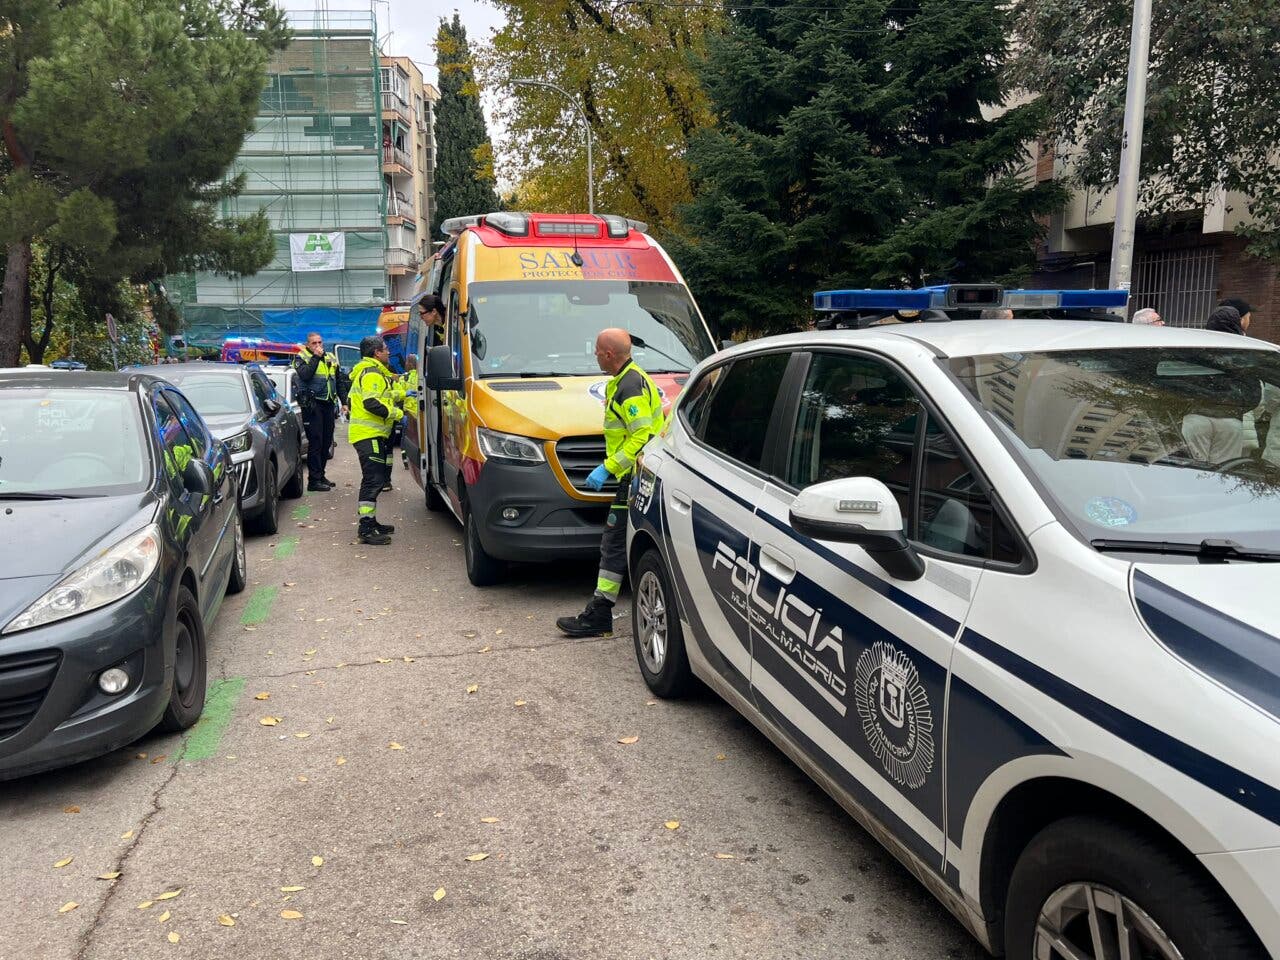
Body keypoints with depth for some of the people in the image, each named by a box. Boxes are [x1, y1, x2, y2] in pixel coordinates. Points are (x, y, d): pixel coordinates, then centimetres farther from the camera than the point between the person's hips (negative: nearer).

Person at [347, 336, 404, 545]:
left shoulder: (367, 372, 23)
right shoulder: (372, 374, -12)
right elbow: (371, 403, -24)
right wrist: (396, 413, -14)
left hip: (369, 434, 11)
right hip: (369, 434, -11)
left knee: (373, 480, 16)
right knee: (373, 480, -13)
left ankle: (371, 522, 24)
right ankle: (366, 529, -14)